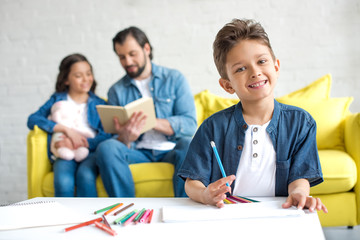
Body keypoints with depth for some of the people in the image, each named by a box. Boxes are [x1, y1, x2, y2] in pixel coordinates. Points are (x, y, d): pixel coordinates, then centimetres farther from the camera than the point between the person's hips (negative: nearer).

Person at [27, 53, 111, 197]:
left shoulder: (99, 104, 18)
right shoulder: (57, 100, 18)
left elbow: (107, 135, 2)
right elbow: (32, 120, 2)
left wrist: (79, 145, -14)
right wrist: (66, 130, -10)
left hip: (90, 151, 0)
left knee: (85, 176, -35)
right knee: (63, 182, -34)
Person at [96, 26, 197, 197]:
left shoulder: (174, 79, 7)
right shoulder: (116, 91, 11)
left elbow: (190, 123, -5)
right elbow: (115, 138, 6)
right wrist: (125, 138, -20)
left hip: (171, 149, -1)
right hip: (138, 152, 1)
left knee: (189, 145, -34)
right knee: (106, 147, -28)